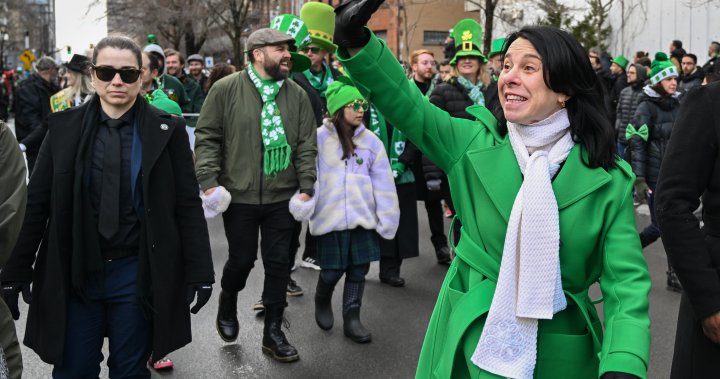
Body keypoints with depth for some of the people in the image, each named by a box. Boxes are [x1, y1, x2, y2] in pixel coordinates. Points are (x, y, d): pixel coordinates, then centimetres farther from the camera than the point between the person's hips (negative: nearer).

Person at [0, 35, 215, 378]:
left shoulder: (167, 130, -3)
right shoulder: (64, 127, 1)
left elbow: (188, 206, -2)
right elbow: (37, 202, 4)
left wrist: (199, 271, -5)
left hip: (137, 273, -1)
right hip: (74, 273, 2)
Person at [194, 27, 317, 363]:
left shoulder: (297, 94, 4)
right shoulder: (226, 89, -4)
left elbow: (307, 144, 5)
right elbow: (207, 137, -3)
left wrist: (306, 186, -2)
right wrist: (209, 180, -11)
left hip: (282, 197, 3)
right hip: (239, 195, -3)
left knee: (278, 263, 7)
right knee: (241, 259, 9)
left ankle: (273, 332, 22)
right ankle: (227, 308, 41)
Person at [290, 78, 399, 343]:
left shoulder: (371, 141, 3)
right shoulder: (320, 138, -5)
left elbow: (383, 182, 3)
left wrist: (387, 218, 1)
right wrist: (303, 206, -22)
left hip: (363, 217, 3)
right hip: (331, 217, -3)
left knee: (358, 269, 7)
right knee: (332, 271, 4)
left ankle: (351, 319, 22)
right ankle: (322, 301, 36)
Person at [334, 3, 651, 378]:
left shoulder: (607, 178, -8)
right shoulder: (473, 143, -3)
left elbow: (626, 280, -11)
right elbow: (406, 104, -13)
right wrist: (355, 39, -29)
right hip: (472, 346, 1)